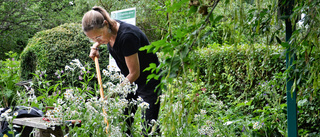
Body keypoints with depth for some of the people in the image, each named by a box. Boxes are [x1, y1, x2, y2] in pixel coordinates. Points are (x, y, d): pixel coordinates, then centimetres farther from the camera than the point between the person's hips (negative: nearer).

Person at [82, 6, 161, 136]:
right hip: (130, 81, 8)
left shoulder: (127, 36, -31)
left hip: (149, 82, -8)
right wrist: (95, 46, 5)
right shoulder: (110, 30, -7)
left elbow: (134, 73, -24)